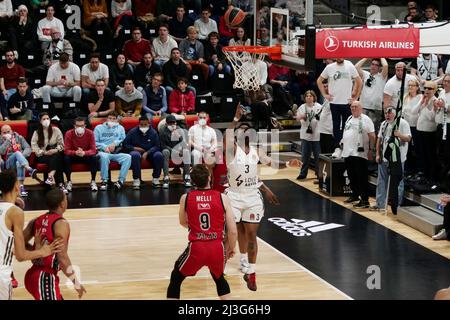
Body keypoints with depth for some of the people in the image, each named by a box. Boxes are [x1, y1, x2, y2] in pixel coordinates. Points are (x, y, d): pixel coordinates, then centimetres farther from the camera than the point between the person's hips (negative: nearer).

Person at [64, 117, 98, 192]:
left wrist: (84, 153, -41)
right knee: (66, 158, -31)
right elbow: (66, 150, -20)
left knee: (94, 158, -31)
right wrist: (75, 152, -41)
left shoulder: (90, 133, -16)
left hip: (86, 155, 0)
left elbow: (93, 150, -20)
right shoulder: (69, 134, -16)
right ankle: (69, 182, -13)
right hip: (74, 156, 0)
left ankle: (93, 181, -14)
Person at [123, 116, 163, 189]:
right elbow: (125, 145, -1)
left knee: (159, 155, -29)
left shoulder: (153, 132, 0)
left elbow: (156, 146, -7)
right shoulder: (132, 132, -2)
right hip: (136, 151, -1)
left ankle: (156, 179, -14)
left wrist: (147, 153, -22)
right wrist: (135, 148, -16)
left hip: (150, 152, 2)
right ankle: (136, 180, -31)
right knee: (135, 155, -38)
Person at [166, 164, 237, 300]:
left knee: (175, 279, 21)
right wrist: (231, 248, 18)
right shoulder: (222, 198, -1)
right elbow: (233, 231, -1)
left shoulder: (185, 198, 2)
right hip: (217, 248, 1)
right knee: (219, 278, 30)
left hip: (196, 248, -1)